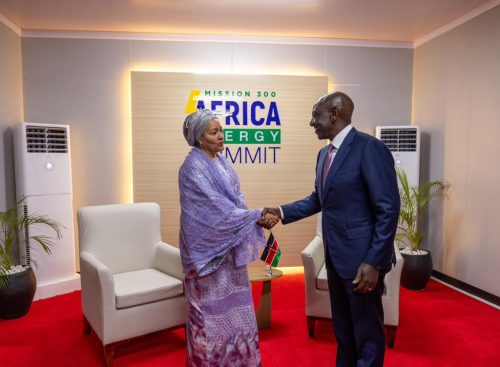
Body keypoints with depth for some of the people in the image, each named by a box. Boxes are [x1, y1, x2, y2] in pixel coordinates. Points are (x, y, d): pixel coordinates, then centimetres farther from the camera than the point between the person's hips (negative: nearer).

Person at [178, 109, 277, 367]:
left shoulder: (220, 161, 9)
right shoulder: (194, 167, -18)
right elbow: (217, 207, -23)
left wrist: (256, 218, -4)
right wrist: (256, 216, -20)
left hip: (229, 245, 8)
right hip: (209, 247, -8)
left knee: (232, 302, 18)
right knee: (212, 307, 6)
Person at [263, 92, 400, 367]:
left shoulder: (370, 148, -17)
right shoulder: (324, 153, 10)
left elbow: (389, 210, -19)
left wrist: (373, 262, -21)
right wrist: (282, 212, 5)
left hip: (362, 258, -8)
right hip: (335, 256, 8)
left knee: (367, 333, 9)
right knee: (342, 328, 23)